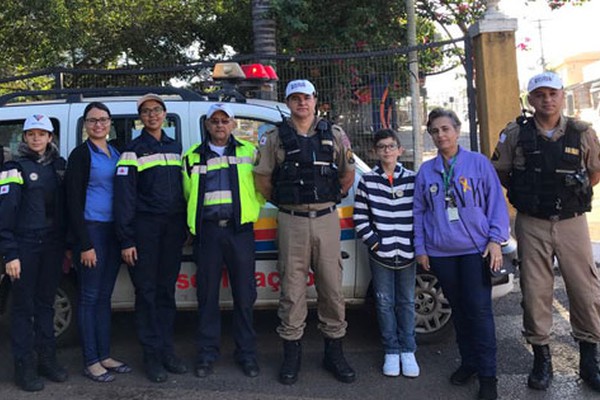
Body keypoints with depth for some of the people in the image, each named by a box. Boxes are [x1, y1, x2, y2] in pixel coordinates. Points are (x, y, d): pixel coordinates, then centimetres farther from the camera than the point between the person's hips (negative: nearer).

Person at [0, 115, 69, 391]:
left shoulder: (58, 165, 11)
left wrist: (66, 245, 10)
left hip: (52, 244, 5)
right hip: (25, 245, -4)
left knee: (46, 302, 12)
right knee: (24, 305, 2)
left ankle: (47, 360, 22)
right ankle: (24, 367, 11)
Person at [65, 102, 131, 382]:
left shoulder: (116, 153, 14)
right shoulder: (80, 155, -5)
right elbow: (74, 201, -10)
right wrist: (84, 244, -15)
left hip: (113, 231, 6)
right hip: (91, 231, -6)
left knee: (104, 296, 13)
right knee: (89, 297, 1)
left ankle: (104, 356, 23)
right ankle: (90, 362, 10)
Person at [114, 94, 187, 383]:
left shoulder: (175, 147, 15)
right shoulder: (133, 150, -2)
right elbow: (123, 196, -7)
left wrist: (185, 228, 12)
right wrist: (126, 239, -13)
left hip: (173, 228, 5)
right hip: (145, 227, -5)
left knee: (167, 289, 10)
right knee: (147, 291, 0)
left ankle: (167, 350, 20)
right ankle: (152, 355, 10)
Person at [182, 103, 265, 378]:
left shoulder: (249, 152, 10)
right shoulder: (192, 157, 12)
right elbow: (187, 195, 17)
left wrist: (249, 209, 2)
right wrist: (195, 220, 9)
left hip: (240, 229, -1)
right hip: (207, 231, 1)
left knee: (244, 294, 4)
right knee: (207, 294, 6)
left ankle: (246, 353, 17)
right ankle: (207, 354, 18)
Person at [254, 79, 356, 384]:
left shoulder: (334, 135, 8)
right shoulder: (275, 138, 4)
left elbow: (348, 174, 15)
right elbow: (262, 178, 6)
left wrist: (332, 198, 12)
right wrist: (283, 202, 8)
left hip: (327, 220, 2)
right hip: (292, 223, -1)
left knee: (332, 287, 5)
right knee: (292, 289, 3)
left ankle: (334, 352, 19)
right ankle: (291, 353, 16)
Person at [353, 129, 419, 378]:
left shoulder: (412, 179, 1)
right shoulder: (367, 181, -1)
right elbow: (359, 218, -2)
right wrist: (374, 243, -7)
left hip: (407, 252, 1)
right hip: (380, 253, -1)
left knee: (406, 302, 10)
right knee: (385, 303, 7)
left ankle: (408, 351, 21)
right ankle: (391, 351, 19)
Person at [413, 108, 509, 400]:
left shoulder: (479, 163, 1)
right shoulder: (426, 171, 9)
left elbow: (496, 202, 1)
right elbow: (419, 211, 12)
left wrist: (495, 239, -6)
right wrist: (420, 247, 8)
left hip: (475, 249, -3)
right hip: (441, 253, 3)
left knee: (479, 310, -5)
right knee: (458, 309, 12)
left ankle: (487, 375, 6)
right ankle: (468, 362, 27)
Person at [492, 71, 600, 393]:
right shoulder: (515, 134, -2)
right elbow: (499, 173, 7)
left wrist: (574, 196, 9)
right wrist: (525, 196, 7)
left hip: (572, 222, 1)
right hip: (532, 225, -1)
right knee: (535, 292, 5)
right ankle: (541, 360, 21)